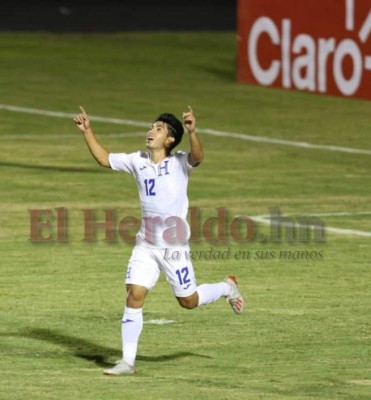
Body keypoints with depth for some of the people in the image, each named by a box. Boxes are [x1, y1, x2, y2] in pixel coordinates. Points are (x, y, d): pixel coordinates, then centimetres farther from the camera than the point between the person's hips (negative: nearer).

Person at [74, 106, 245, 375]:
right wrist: (87, 131, 4)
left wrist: (192, 132, -49)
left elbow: (198, 157, -31)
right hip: (145, 245, 4)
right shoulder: (138, 161, 5)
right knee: (134, 295, -8)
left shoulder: (179, 163, -9)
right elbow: (104, 159, 14)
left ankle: (227, 288, 39)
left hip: (174, 246, -4)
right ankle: (128, 362, -4)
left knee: (188, 301, 7)